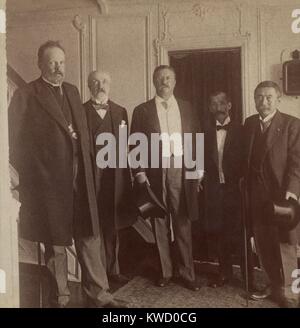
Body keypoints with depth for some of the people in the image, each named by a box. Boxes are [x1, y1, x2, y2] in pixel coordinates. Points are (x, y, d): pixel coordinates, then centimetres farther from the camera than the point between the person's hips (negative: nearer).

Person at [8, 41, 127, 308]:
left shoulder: (72, 91, 12)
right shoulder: (25, 96, -6)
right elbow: (15, 141, -5)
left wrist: (86, 169, 8)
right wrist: (25, 180, -6)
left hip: (80, 178, 5)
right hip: (49, 180, -5)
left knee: (89, 236, 11)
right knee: (56, 241, 9)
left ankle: (98, 292, 25)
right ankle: (60, 297, 27)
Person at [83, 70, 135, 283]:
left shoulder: (120, 112, 13)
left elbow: (124, 145, 11)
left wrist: (125, 175, 4)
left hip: (114, 175, 3)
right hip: (91, 174, -3)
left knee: (112, 224, 10)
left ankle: (112, 269, 22)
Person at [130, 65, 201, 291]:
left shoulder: (186, 108, 12)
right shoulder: (142, 110, 6)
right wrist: (139, 172, -7)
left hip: (181, 170, 1)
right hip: (155, 171, -1)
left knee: (183, 223, 3)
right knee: (160, 224, 7)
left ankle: (186, 272, 14)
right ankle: (165, 271, 19)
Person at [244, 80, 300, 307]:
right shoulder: (249, 123, 12)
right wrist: (244, 179, 6)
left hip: (282, 193, -5)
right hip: (257, 194, 5)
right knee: (263, 244, 11)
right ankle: (275, 285, 26)